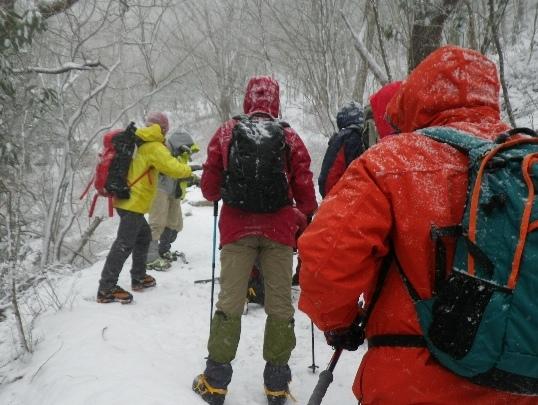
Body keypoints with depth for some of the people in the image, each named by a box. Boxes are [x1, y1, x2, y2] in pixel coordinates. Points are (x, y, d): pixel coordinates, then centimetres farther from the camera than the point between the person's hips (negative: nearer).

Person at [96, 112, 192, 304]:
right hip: (134, 202, -10)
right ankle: (106, 289, -11)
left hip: (128, 200, 10)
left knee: (143, 236, 21)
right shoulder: (154, 147, -11)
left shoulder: (139, 143, 14)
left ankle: (138, 277, 30)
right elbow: (173, 168, -19)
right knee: (125, 243, -11)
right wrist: (188, 170, -1)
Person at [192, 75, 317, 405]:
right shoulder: (290, 137, 0)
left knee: (229, 302, 7)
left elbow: (210, 186, 4)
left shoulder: (226, 133, 1)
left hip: (237, 227, 1)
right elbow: (304, 188, 2)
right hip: (279, 229, 0)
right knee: (280, 304, 9)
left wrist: (219, 195, 26)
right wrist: (310, 216, 20)